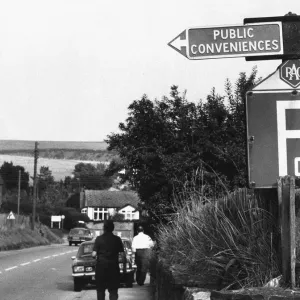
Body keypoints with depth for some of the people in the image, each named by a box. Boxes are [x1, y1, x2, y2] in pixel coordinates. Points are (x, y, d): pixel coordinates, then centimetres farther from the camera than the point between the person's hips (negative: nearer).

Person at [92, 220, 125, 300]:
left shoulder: (99, 238, -5)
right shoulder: (117, 239, -2)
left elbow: (94, 254, -11)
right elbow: (122, 254, -3)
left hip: (101, 266, 0)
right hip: (113, 266, 0)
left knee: (100, 290, 12)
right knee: (113, 290, 6)